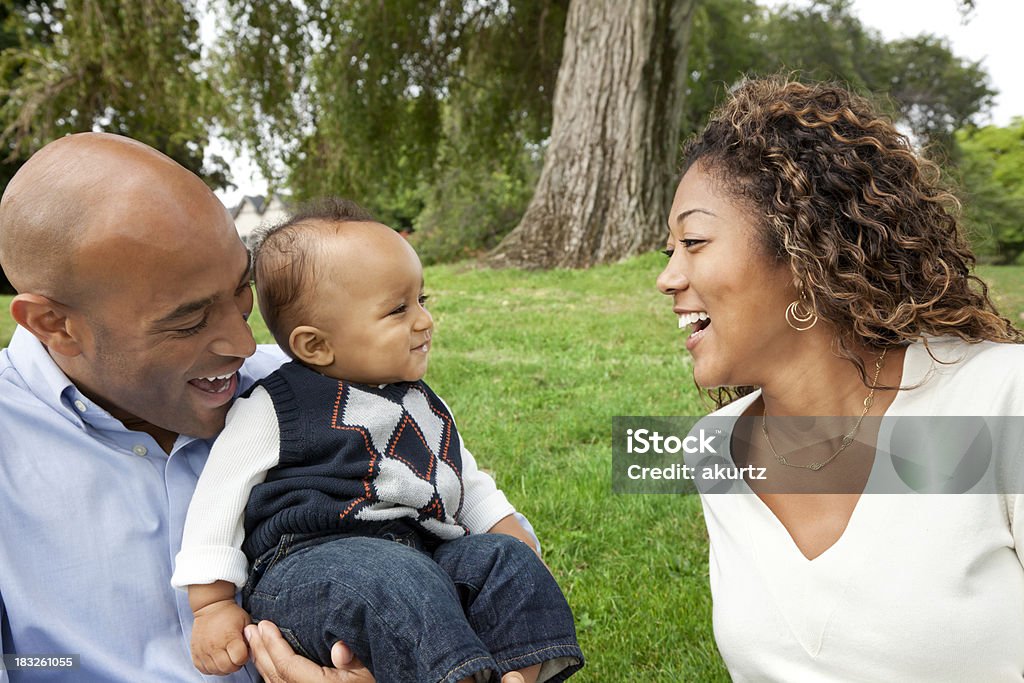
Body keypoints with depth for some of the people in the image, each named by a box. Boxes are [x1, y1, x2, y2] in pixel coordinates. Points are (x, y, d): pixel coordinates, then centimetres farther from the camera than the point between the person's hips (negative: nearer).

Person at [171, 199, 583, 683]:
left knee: (502, 557, -14)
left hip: (423, 556, 7)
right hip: (306, 565, -6)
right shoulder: (276, 408, 0)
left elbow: (468, 486, 29)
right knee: (393, 580, -36)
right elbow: (220, 495, 3)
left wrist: (514, 542, 15)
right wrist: (213, 605, 1)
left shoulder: (424, 407, 19)